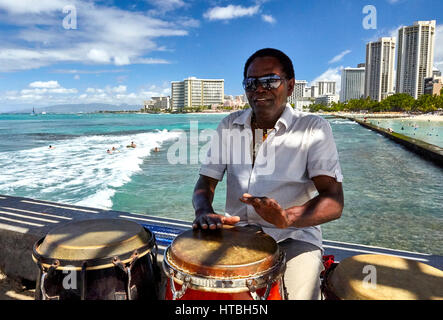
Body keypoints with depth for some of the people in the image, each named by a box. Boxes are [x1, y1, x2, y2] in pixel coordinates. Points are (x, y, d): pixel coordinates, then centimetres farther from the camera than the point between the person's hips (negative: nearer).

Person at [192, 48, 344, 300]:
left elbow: (334, 202, -15)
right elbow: (206, 183, 5)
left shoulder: (314, 129, -6)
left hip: (293, 238, -3)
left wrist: (287, 217, -36)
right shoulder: (229, 126, 6)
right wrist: (204, 212, -18)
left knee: (296, 293, -27)